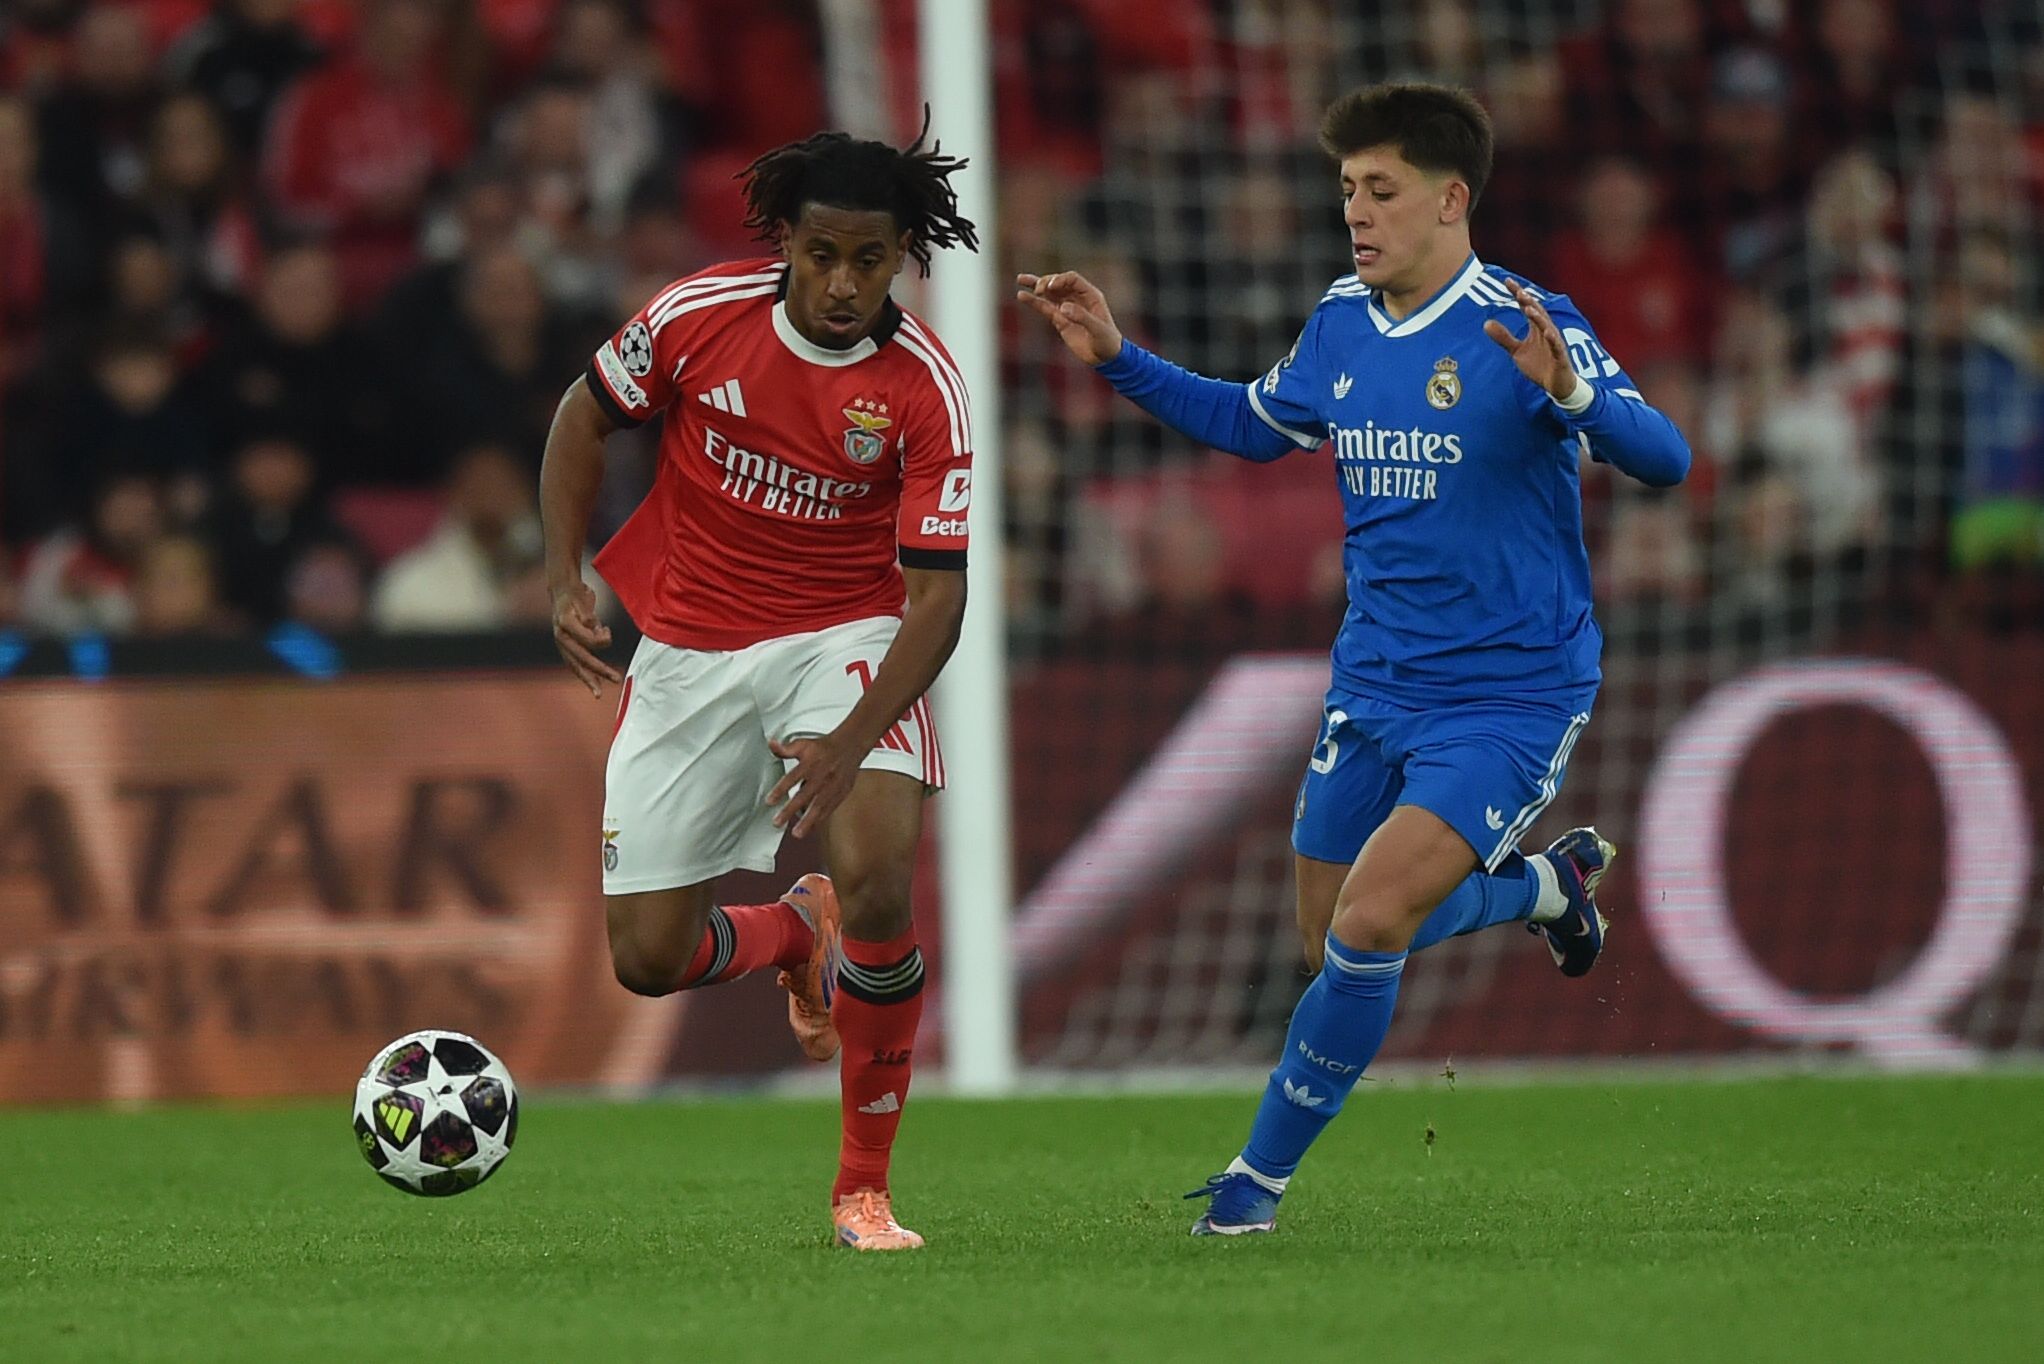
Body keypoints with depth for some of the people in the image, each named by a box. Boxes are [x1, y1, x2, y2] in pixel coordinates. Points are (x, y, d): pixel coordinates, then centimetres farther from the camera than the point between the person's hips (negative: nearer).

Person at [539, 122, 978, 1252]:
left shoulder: (923, 387, -18)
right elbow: (585, 417, 7)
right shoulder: (699, 316, -12)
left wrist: (852, 741, -33)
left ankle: (863, 1189, -10)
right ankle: (794, 933, 37)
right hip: (688, 647, 2)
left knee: (875, 877, -28)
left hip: (846, 640, -2)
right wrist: (564, 584, -4)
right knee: (647, 958, -1)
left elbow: (937, 594, -19)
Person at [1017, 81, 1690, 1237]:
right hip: (1373, 692, 7)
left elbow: (1663, 459, -25)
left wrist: (1568, 392, -43)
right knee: (1337, 944, 12)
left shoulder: (1526, 328, -16)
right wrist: (1118, 360, 13)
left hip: (1510, 697, -7)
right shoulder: (1340, 324, 4)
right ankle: (1546, 884, 38)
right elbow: (1254, 425, 23)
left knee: (1368, 925, -20)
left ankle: (1264, 1173, -1)